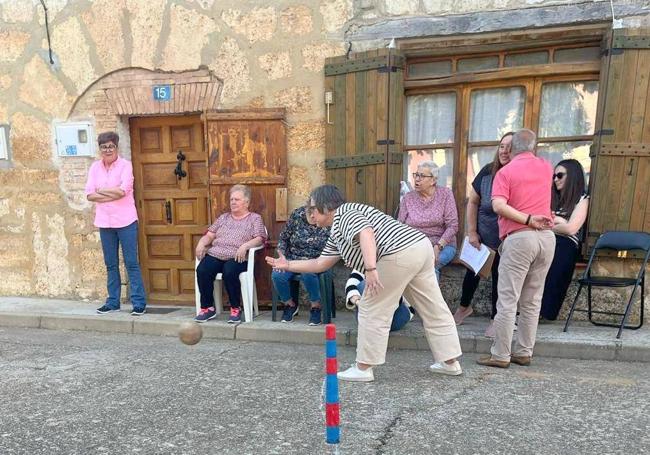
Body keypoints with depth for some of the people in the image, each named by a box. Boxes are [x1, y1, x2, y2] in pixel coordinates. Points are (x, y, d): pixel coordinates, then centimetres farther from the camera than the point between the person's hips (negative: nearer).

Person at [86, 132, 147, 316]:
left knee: (131, 263, -1)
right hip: (104, 222, 5)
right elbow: (89, 195, -1)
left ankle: (139, 303, 5)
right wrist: (113, 195, -12)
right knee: (111, 264, 12)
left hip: (125, 221, -4)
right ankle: (113, 302, 23)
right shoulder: (95, 167, 8)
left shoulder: (125, 165, -5)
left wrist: (101, 190, -5)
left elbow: (122, 190, -17)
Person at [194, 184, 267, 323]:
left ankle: (236, 309, -16)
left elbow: (260, 239, -3)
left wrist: (245, 246, -21)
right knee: (202, 270, -26)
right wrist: (201, 243, -3)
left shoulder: (255, 218, 11)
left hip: (237, 258, -4)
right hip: (215, 254, 4)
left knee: (229, 272, -36)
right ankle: (207, 308, -10)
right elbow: (209, 235, 20)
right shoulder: (223, 217, 25)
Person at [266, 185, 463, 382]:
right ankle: (450, 362, 26)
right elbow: (320, 264, 30)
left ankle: (363, 368, 8)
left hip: (401, 253, -11)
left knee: (372, 310, 0)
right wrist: (288, 265, 33)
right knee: (434, 309, 15)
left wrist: (370, 268, -29)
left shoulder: (344, 212, -1)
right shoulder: (336, 234, 27)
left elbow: (366, 233, -21)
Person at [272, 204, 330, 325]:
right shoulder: (297, 215, -3)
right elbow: (283, 238, 7)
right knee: (277, 275, -26)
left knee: (308, 273, -37)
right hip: (292, 259, 3)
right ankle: (290, 304, 4)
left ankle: (316, 306, -10)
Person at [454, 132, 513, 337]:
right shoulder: (488, 171, -8)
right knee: (473, 271, 16)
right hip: (481, 236, 3)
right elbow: (473, 202, 1)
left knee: (499, 277, 9)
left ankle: (495, 318, 28)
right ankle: (464, 307, 40)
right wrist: (472, 232, -2)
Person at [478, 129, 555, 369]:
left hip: (519, 238, -5)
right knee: (532, 301, 12)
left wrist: (528, 220, -11)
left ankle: (500, 355, 5)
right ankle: (524, 352, 20)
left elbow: (498, 205, -16)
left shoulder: (506, 171, 0)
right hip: (547, 237, 6)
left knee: (507, 300, -1)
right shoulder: (546, 167, 15)